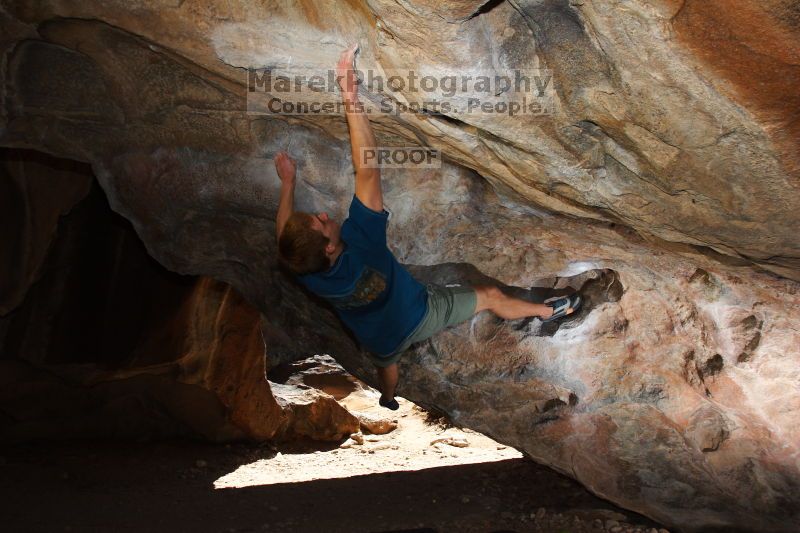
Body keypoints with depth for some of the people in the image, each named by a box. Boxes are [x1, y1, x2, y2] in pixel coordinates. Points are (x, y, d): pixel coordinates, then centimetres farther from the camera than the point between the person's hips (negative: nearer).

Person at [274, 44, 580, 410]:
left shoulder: (306, 276, -31)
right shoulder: (359, 241, -45)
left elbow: (284, 236, -7)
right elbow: (367, 171, -51)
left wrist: (287, 183, 0)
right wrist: (351, 99, -54)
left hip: (379, 337, 4)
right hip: (419, 314, -4)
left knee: (386, 363, 38)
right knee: (491, 297, 19)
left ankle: (388, 406, 67)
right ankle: (547, 311, 44)